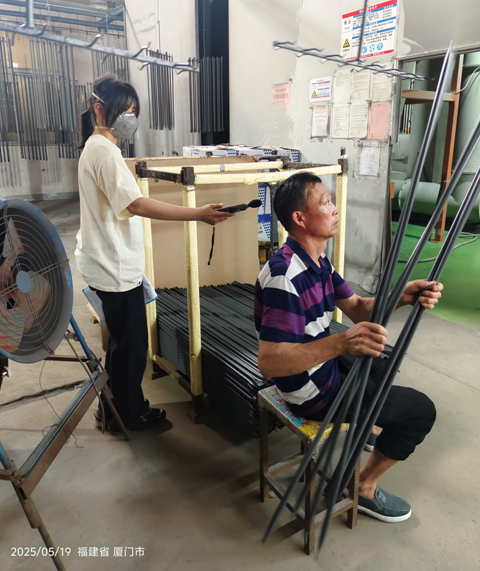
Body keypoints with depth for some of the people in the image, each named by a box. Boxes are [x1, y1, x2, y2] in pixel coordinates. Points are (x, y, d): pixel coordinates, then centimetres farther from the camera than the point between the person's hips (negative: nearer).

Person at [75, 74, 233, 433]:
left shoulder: (96, 147, 14)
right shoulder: (104, 151, -19)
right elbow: (136, 204, -32)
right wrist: (199, 214, -36)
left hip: (109, 264, 10)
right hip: (116, 268, -10)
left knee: (122, 340, 21)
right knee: (131, 344, 4)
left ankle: (114, 405, 37)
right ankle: (131, 416, 23)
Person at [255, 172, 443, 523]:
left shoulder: (317, 260, -1)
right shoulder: (285, 276, -33)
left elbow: (358, 309, 2)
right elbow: (268, 363, -37)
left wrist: (402, 296, -17)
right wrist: (342, 343, -47)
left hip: (325, 362, 9)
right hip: (313, 391, -9)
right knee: (421, 411, -1)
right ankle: (366, 488, 15)